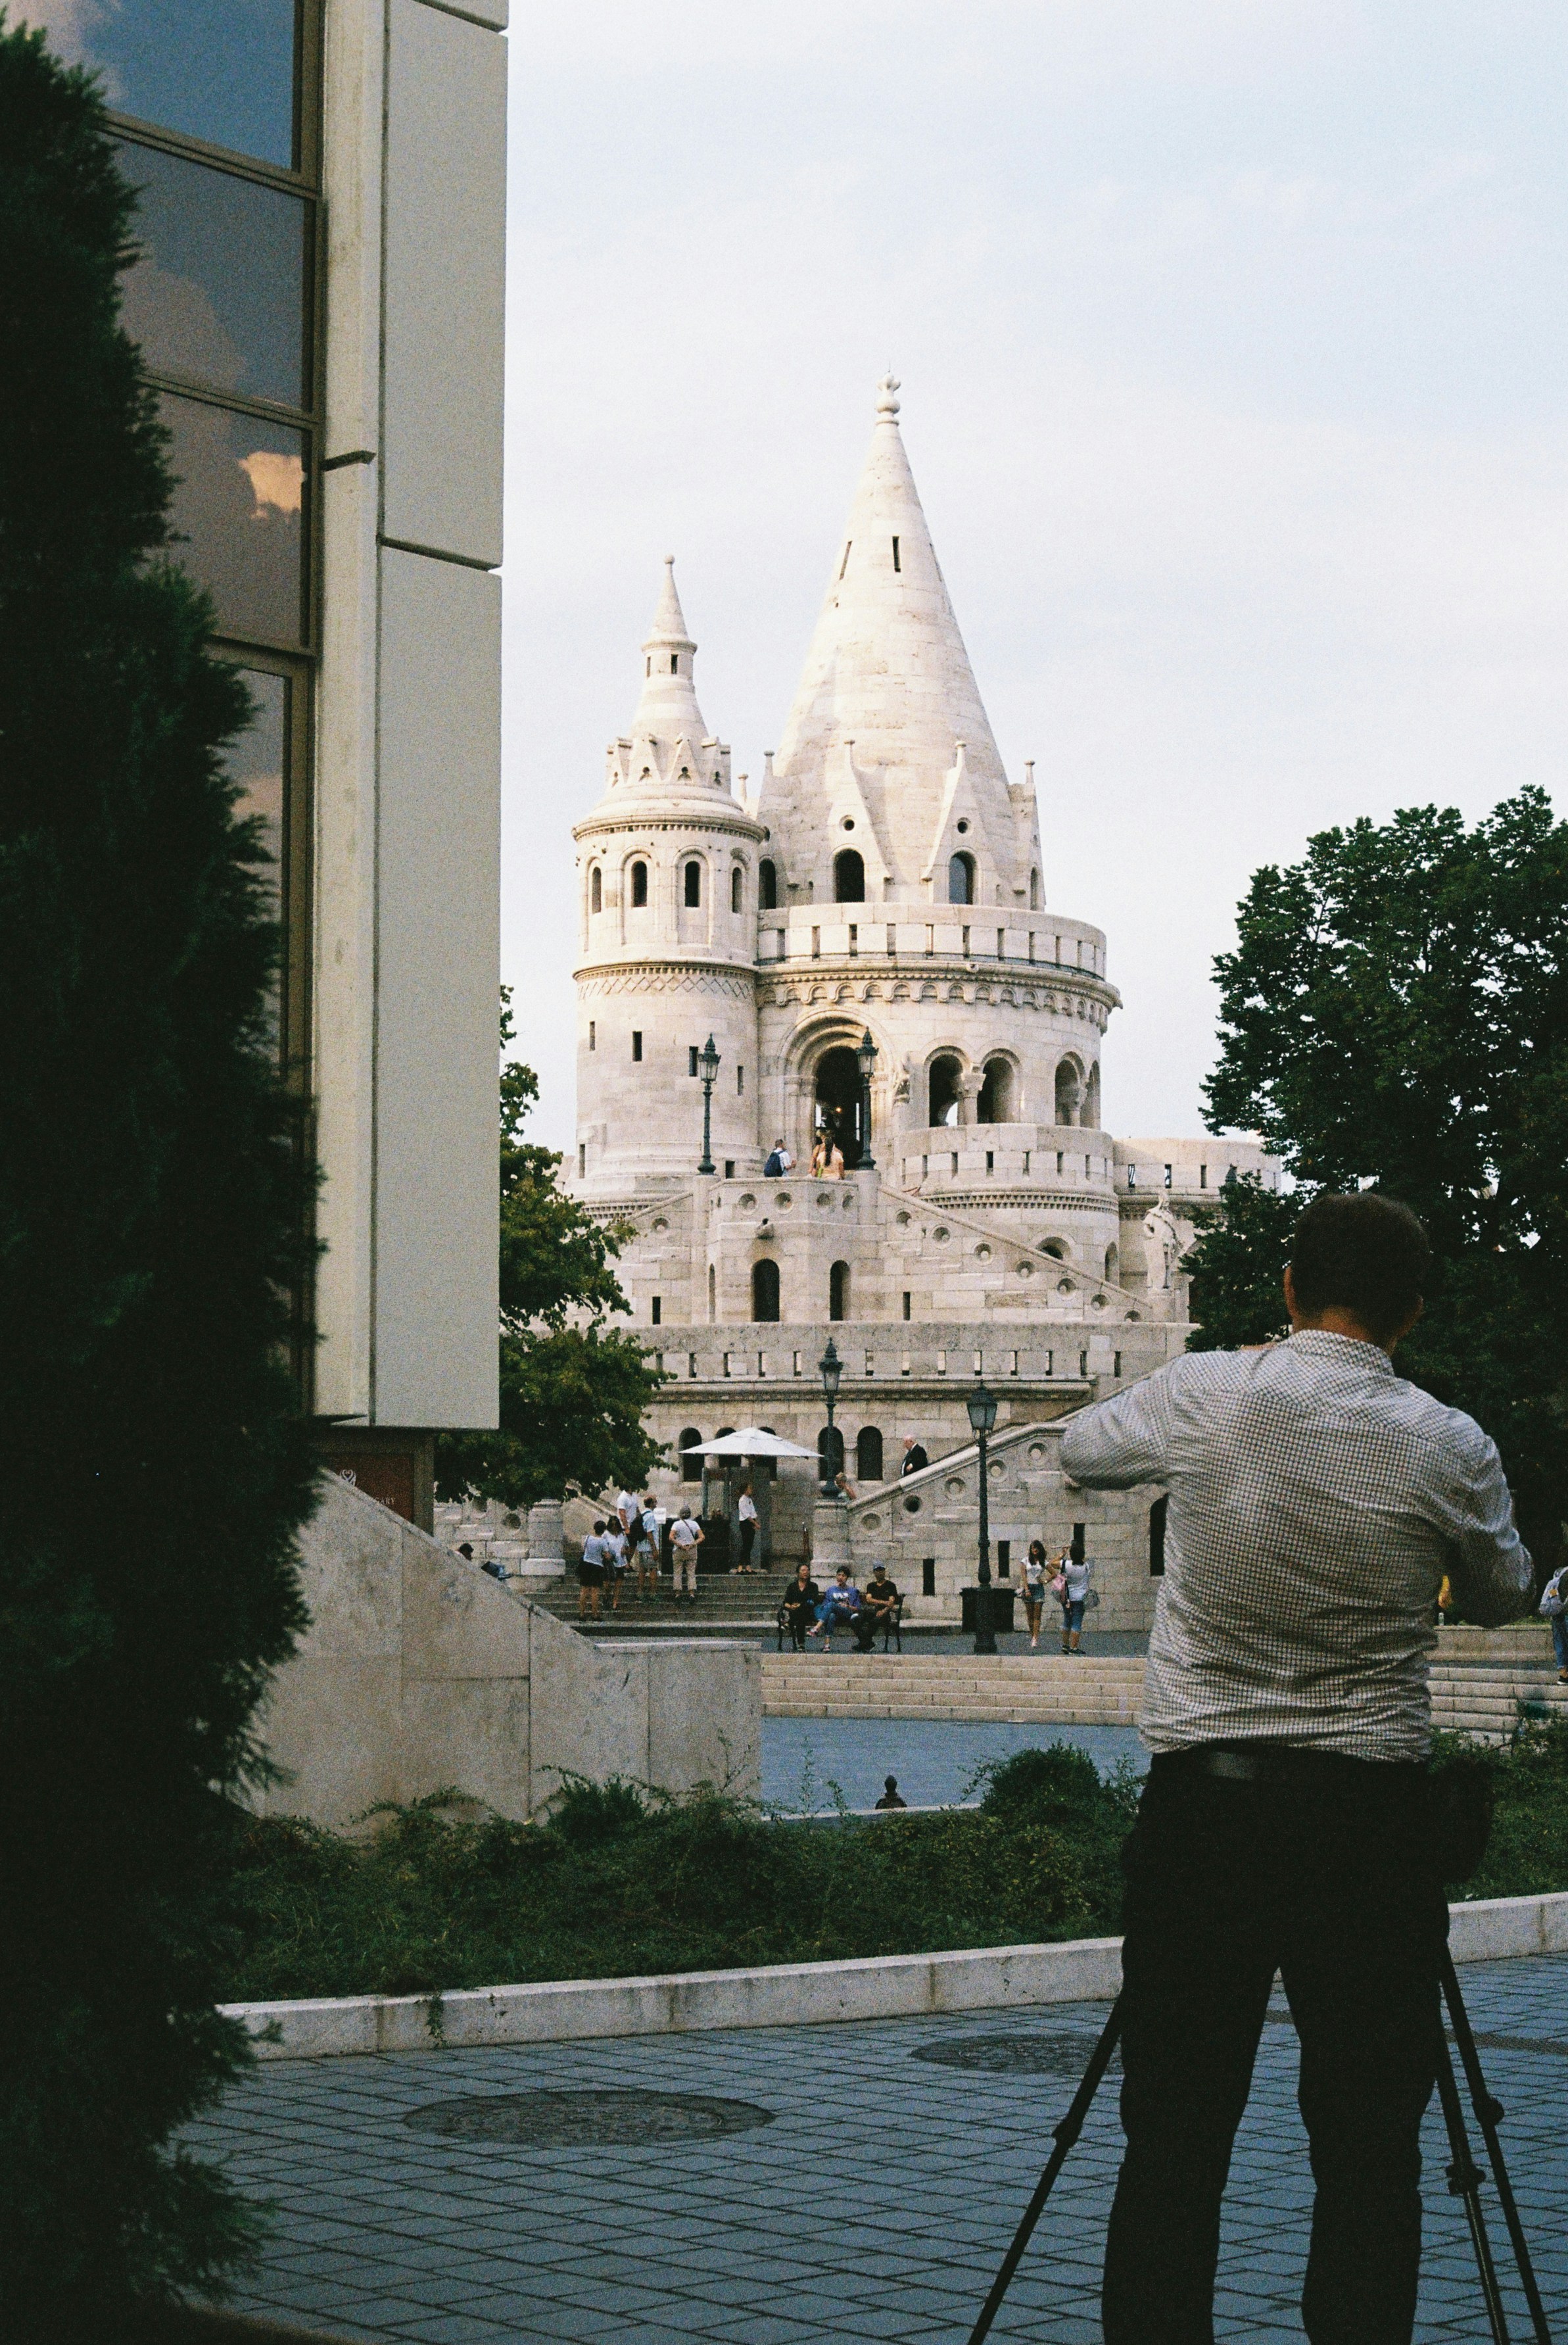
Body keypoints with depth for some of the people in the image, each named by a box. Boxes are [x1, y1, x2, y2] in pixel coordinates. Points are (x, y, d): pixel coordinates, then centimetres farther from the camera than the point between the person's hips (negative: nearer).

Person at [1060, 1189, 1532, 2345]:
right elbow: (1504, 1595, 16)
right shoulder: (1451, 1447, -3)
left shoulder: (1204, 1396, -4)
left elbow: (1079, 1450, 17)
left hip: (1202, 1798, 1)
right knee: (1370, 2148, 6)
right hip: (1375, 1816, 0)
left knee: (1172, 2140, 6)